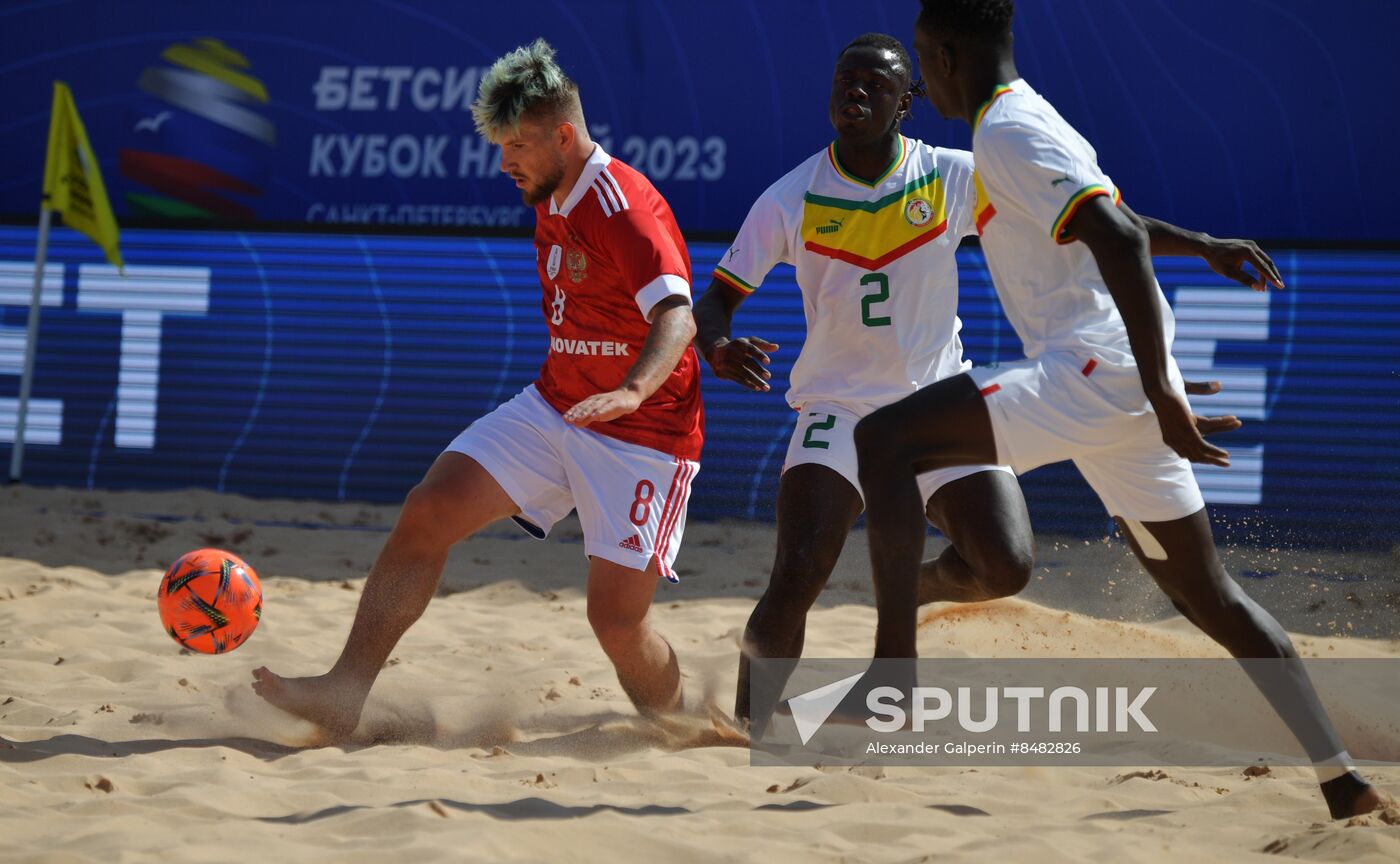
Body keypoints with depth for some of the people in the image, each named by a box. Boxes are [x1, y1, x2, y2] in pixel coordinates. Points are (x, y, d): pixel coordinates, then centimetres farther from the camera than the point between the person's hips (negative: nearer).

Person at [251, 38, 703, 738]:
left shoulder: (625, 208, -20)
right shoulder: (551, 202, 9)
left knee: (616, 619, -9)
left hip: (643, 434, -8)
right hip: (552, 408, 8)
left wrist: (632, 391, -53)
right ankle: (343, 695, -12)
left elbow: (678, 316, -36)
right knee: (427, 511, -9)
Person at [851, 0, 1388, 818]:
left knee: (884, 441, -16)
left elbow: (1122, 239, -22)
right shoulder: (1031, 123, 21)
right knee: (1208, 594, 15)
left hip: (1094, 368, -10)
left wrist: (1161, 393, -26)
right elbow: (1121, 231, 34)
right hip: (1115, 380, 10)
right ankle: (1346, 785, 16)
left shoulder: (1010, 131, -9)